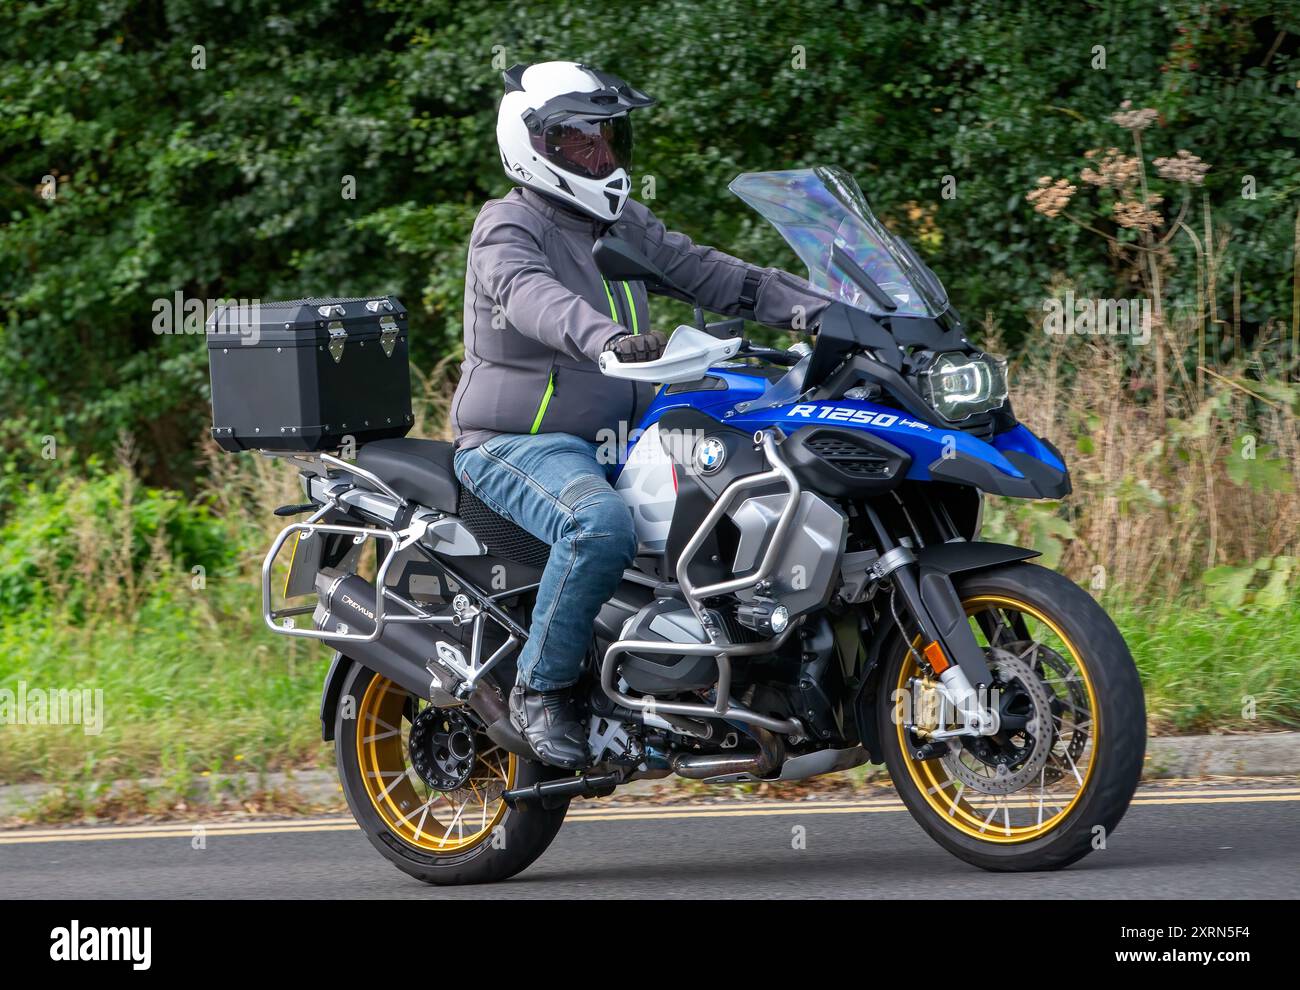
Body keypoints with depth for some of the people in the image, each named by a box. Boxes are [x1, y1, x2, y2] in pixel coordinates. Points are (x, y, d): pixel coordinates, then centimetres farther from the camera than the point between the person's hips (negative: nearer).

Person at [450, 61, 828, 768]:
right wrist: (608, 335, -53)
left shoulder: (627, 225, 15)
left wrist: (817, 309, -4)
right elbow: (531, 295, -32)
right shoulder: (508, 226, -10)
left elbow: (710, 274, 12)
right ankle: (540, 689, -22)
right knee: (602, 526, -38)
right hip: (518, 444, -8)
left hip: (620, 443, 8)